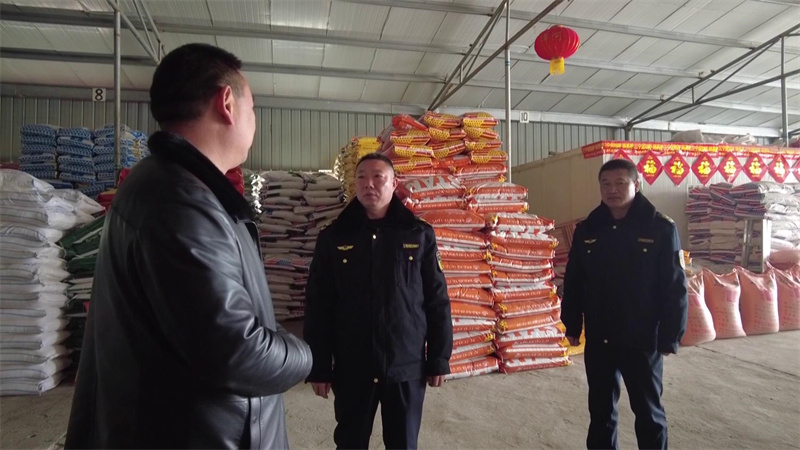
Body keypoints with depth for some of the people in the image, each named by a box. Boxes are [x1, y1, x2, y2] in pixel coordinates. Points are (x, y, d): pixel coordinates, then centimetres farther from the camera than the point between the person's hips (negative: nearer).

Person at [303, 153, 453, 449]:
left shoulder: (420, 235, -1)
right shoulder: (333, 238, -1)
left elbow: (437, 301, 0)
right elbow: (318, 307, 0)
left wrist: (439, 359, 0)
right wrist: (318, 367, -2)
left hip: (407, 365, 0)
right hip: (351, 367, 1)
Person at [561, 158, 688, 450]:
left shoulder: (661, 229, -9)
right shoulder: (587, 230, 1)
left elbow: (675, 287, -8)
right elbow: (573, 282, 6)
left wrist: (670, 336, -10)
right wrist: (572, 326, 6)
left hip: (643, 339, -3)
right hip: (598, 339, 3)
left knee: (648, 410, 14)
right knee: (601, 408, 17)